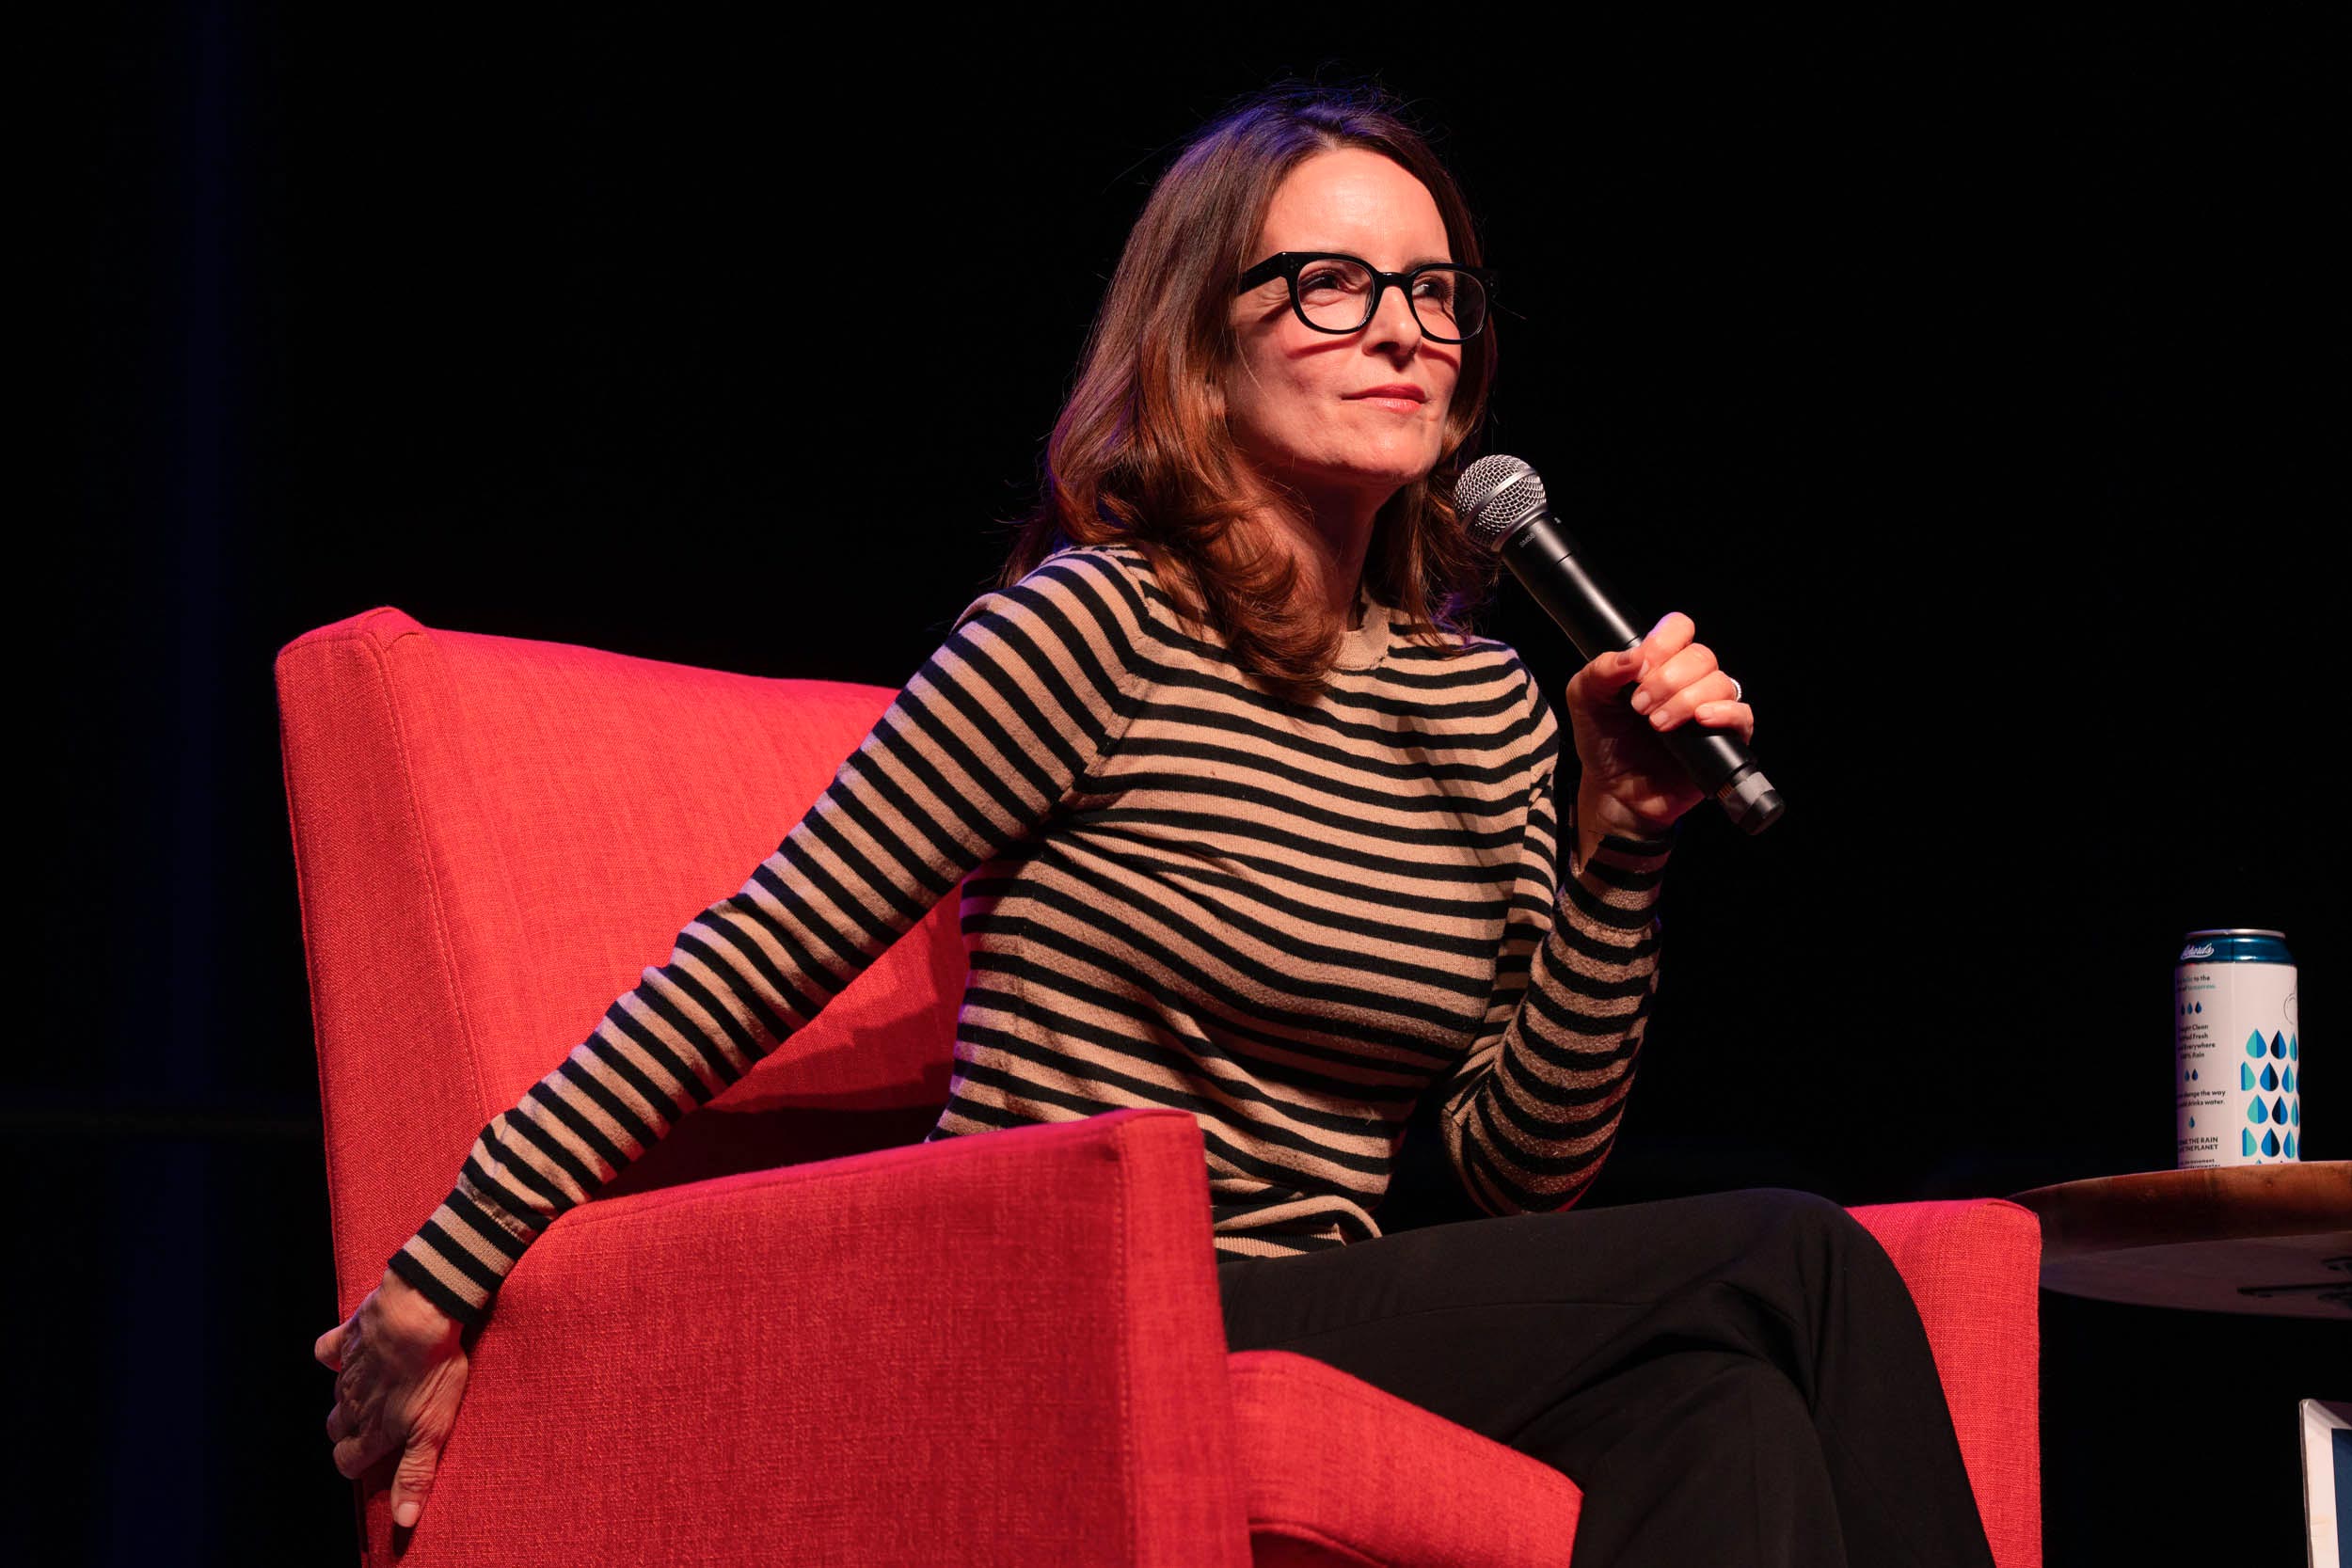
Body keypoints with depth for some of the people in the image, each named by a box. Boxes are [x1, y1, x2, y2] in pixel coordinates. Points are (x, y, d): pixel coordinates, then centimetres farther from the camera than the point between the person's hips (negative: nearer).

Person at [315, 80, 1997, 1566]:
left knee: (1728, 1408, -28)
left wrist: (1620, 843, -1)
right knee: (1790, 1260, -22)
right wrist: (441, 1284, -7)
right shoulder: (1093, 630, -6)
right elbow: (752, 971, -6)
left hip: (1332, 1327, 6)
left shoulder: (1487, 703, 14)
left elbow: (1525, 1169, 12)